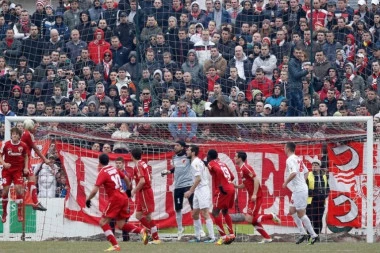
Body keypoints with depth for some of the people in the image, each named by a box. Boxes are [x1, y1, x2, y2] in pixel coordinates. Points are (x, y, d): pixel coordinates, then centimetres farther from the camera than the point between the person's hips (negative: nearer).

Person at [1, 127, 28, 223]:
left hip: (18, 170, 0)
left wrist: (26, 167, -1)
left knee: (19, 189, -11)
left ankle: (20, 213, 0)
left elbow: (26, 156, 10)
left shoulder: (23, 145, -6)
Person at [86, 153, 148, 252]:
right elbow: (126, 178, 24)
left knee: (103, 222, -4)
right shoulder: (114, 169, 12)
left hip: (115, 199, -7)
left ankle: (115, 245, -15)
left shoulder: (102, 173, -9)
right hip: (124, 198, 7)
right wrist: (129, 188, 40)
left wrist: (88, 199, -1)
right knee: (120, 225, 13)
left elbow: (94, 191, -15)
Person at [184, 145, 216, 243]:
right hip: (198, 191, 10)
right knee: (195, 214, 13)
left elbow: (198, 179, -21)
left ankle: (212, 237, -13)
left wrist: (190, 191, -18)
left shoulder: (195, 163, -14)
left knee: (205, 213, -11)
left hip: (202, 190, -10)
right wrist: (191, 191, 21)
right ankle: (197, 237, 18)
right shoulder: (198, 161, 16)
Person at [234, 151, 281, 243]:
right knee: (253, 220, 7)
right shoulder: (242, 169, 16)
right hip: (252, 197, 10)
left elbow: (256, 180, -21)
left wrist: (254, 194, -26)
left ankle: (272, 216, -5)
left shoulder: (246, 168, -14)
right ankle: (267, 238, 10)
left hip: (256, 197, -10)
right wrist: (235, 186, 9)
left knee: (249, 219, -14)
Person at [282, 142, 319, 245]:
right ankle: (303, 233, 15)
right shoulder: (298, 159, 13)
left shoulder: (290, 160, -15)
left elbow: (293, 173, -28)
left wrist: (286, 182, -17)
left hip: (299, 190, -10)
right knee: (292, 211, 16)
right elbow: (306, 172, 19)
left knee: (301, 214, -6)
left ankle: (314, 235, -4)